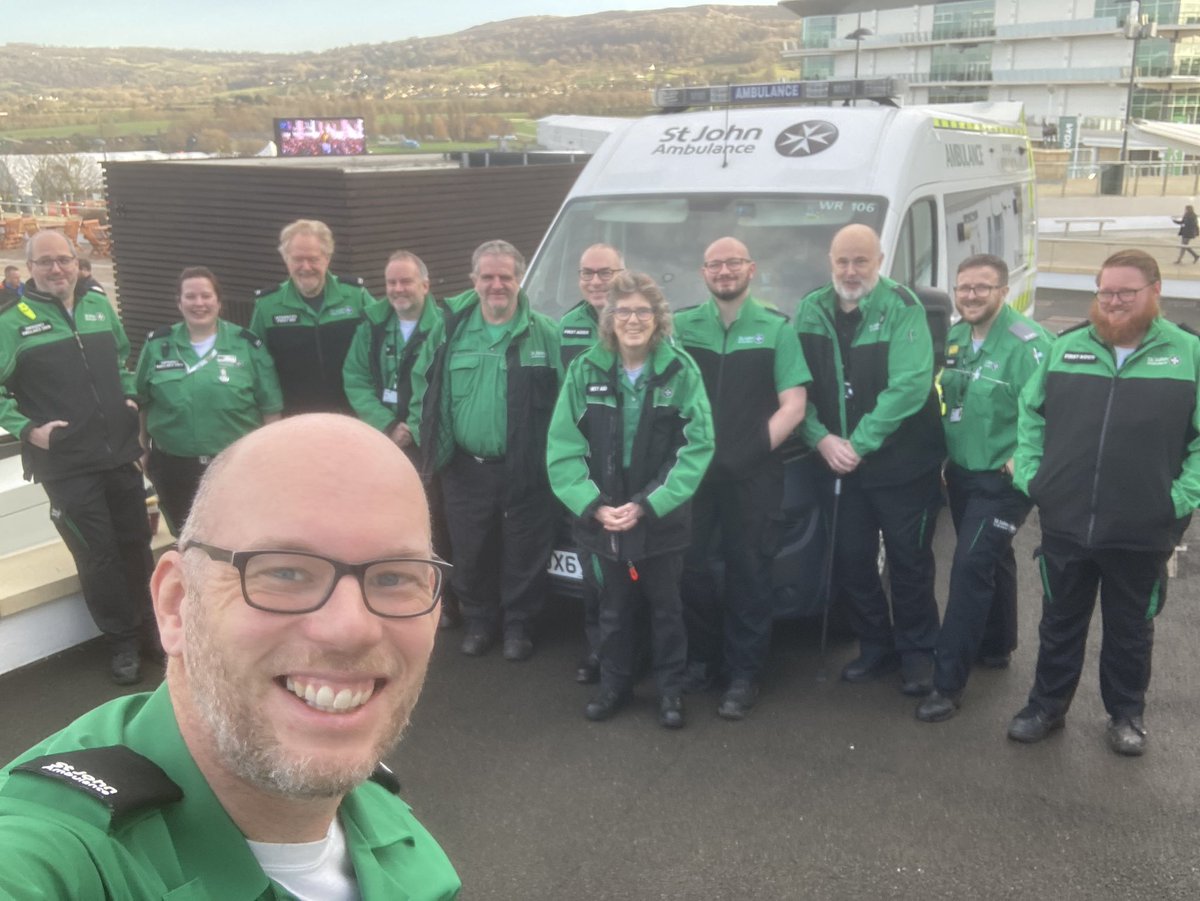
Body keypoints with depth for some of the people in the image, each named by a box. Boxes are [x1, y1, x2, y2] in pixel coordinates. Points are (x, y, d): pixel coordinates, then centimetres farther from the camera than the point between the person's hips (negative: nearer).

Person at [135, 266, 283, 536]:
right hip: (174, 466, 2)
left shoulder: (247, 345, -4)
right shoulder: (157, 345, 2)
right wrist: (144, 450, 11)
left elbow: (270, 407, -1)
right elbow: (143, 402, 10)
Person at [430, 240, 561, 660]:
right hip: (465, 467, 3)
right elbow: (433, 393, 10)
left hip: (525, 469, -3)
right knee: (470, 553, 15)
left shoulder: (545, 333, -4)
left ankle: (518, 626, 28)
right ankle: (478, 621, 35)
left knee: (524, 554, 8)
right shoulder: (453, 330, 4)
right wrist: (435, 448, 6)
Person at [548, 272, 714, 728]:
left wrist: (648, 504, -18)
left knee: (666, 606, 13)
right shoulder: (585, 371, -5)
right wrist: (593, 505, -15)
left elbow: (698, 446, -13)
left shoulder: (681, 371, -10)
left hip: (663, 516, -1)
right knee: (613, 606, 17)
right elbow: (563, 447, -6)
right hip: (603, 515, 2)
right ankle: (614, 683, 35)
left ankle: (670, 687, 31)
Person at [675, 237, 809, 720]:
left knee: (748, 573, 3)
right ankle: (701, 658, 23)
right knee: (689, 567, 4)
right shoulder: (680, 327, 7)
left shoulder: (776, 329, 5)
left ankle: (744, 674, 13)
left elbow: (793, 406, 0)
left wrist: (754, 450, -8)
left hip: (754, 475, -1)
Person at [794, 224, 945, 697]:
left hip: (903, 464, -4)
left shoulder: (902, 308, -12)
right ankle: (876, 646, 31)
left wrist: (859, 444, -20)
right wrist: (822, 439, -13)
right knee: (850, 561, 12)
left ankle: (917, 653, 24)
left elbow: (909, 387, -21)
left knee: (908, 561, 6)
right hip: (839, 462, 5)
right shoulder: (811, 310, 3)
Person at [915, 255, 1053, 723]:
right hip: (961, 472, 8)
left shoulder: (1027, 344, -19)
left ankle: (948, 683, -4)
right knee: (991, 561, 22)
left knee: (970, 570, -11)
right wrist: (944, 455, 10)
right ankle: (996, 646, 39)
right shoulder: (954, 337, 5)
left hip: (1002, 480, -8)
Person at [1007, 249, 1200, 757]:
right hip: (1065, 523, 2)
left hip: (1141, 531, -2)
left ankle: (1127, 715, 36)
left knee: (1130, 630, 16)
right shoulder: (1066, 348, 4)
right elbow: (1031, 415, 9)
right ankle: (1047, 707, 33)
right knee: (1060, 624, 17)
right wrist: (1028, 475, 0)